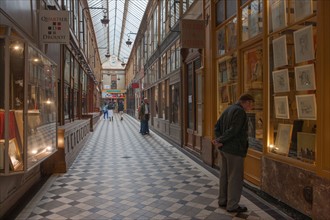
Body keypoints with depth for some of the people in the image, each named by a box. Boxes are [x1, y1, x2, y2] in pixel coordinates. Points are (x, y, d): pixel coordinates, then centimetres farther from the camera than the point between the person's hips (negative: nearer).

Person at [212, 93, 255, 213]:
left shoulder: (228, 109, 12)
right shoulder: (240, 111, -16)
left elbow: (217, 126, 7)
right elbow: (233, 130, -23)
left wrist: (220, 141, -6)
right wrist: (220, 141, -13)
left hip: (225, 148, 9)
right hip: (234, 149, -9)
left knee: (224, 175, 16)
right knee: (235, 178, 2)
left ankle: (222, 200, 27)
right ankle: (232, 205, 11)